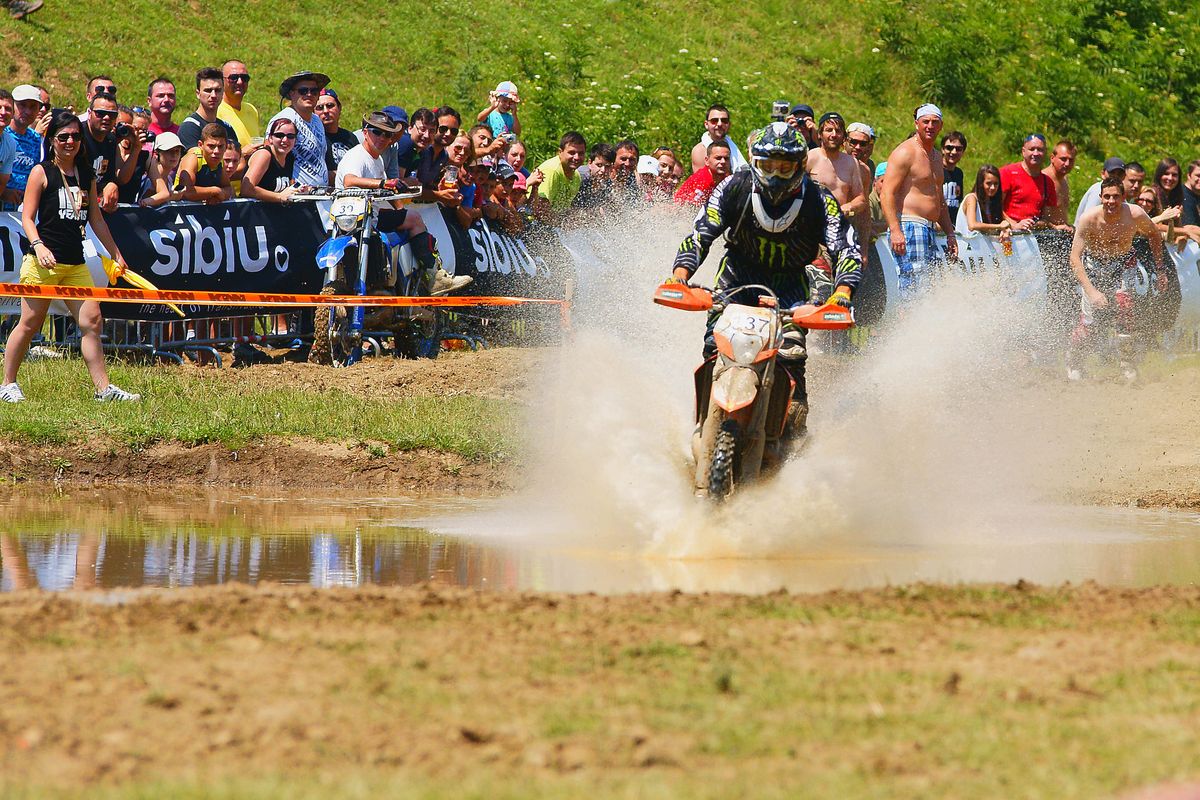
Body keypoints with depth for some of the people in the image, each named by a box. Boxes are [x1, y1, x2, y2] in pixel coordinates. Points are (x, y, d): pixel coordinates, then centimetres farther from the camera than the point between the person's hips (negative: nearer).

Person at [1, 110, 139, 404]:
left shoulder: (86, 174, 14)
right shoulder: (41, 173, -2)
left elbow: (96, 219, 21)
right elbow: (27, 218, -6)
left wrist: (116, 255, 21)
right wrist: (38, 246, -22)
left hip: (76, 263, 5)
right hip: (44, 261, -5)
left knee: (92, 322, -2)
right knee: (30, 323, 0)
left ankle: (104, 387, 0)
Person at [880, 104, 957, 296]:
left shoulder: (936, 156, 21)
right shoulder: (905, 152, -7)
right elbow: (887, 194, -15)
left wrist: (950, 233, 24)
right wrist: (895, 230, -24)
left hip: (928, 231, 9)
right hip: (908, 229, -9)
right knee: (913, 288, -16)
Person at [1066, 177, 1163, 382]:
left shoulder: (1135, 215, -22)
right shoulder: (1089, 219, -27)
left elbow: (1154, 236, 1)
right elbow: (1075, 257, -25)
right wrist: (1091, 291, -34)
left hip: (1123, 264, 1)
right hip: (1093, 265, -1)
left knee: (1123, 301, -28)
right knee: (1089, 321, -7)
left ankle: (1127, 362, -17)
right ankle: (1073, 361, 22)